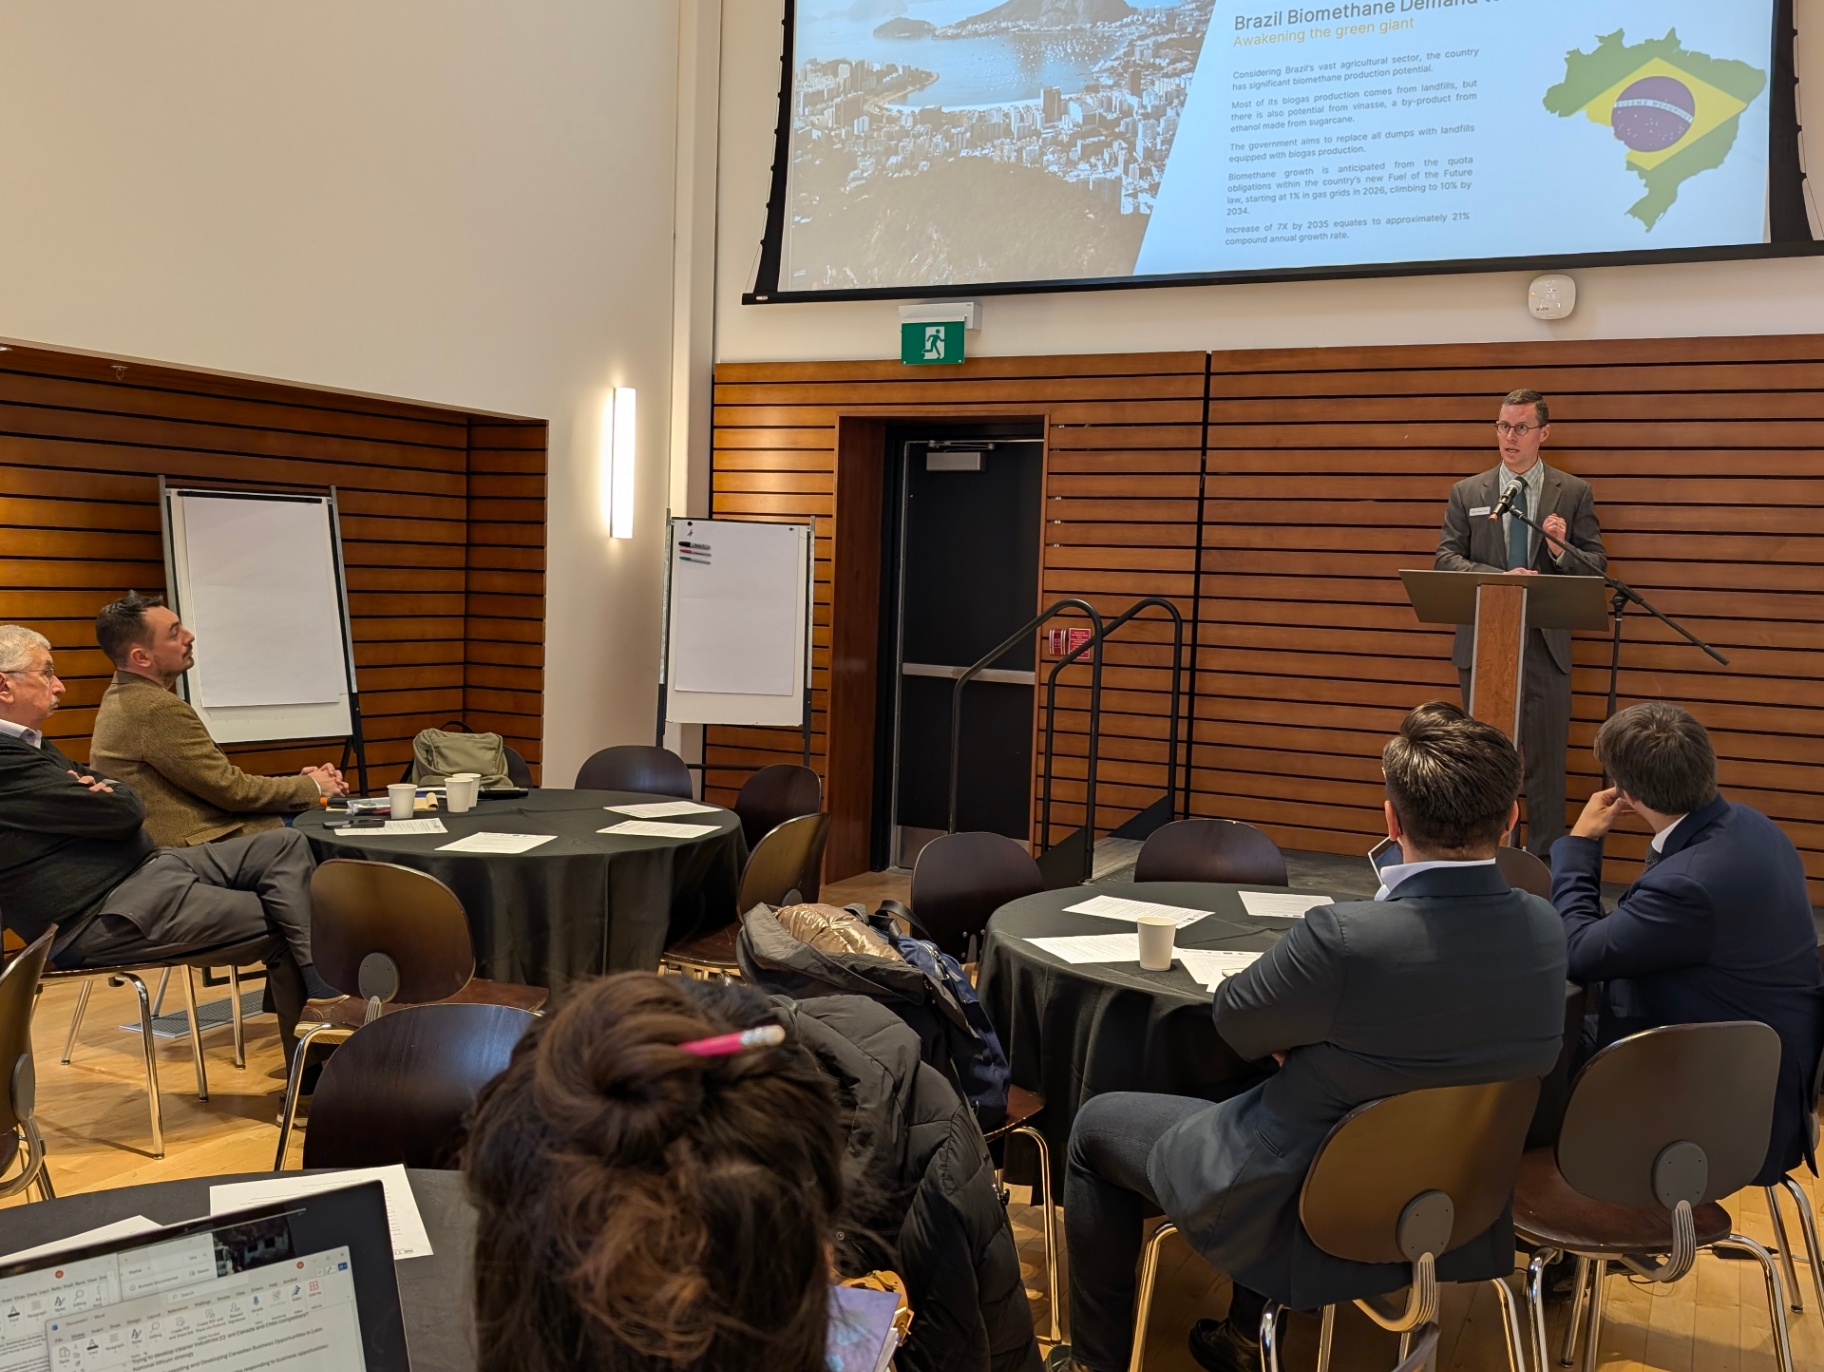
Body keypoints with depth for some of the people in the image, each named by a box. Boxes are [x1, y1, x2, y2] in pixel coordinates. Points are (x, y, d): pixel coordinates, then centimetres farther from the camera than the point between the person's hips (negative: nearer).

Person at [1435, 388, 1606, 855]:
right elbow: (1446, 558, -1)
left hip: (1545, 645, -1)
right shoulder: (1467, 493, 7)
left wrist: (1563, 551, -19)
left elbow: (1596, 563, 3)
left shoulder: (1573, 492, 5)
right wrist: (1501, 578, -17)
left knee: (1545, 760, 2)